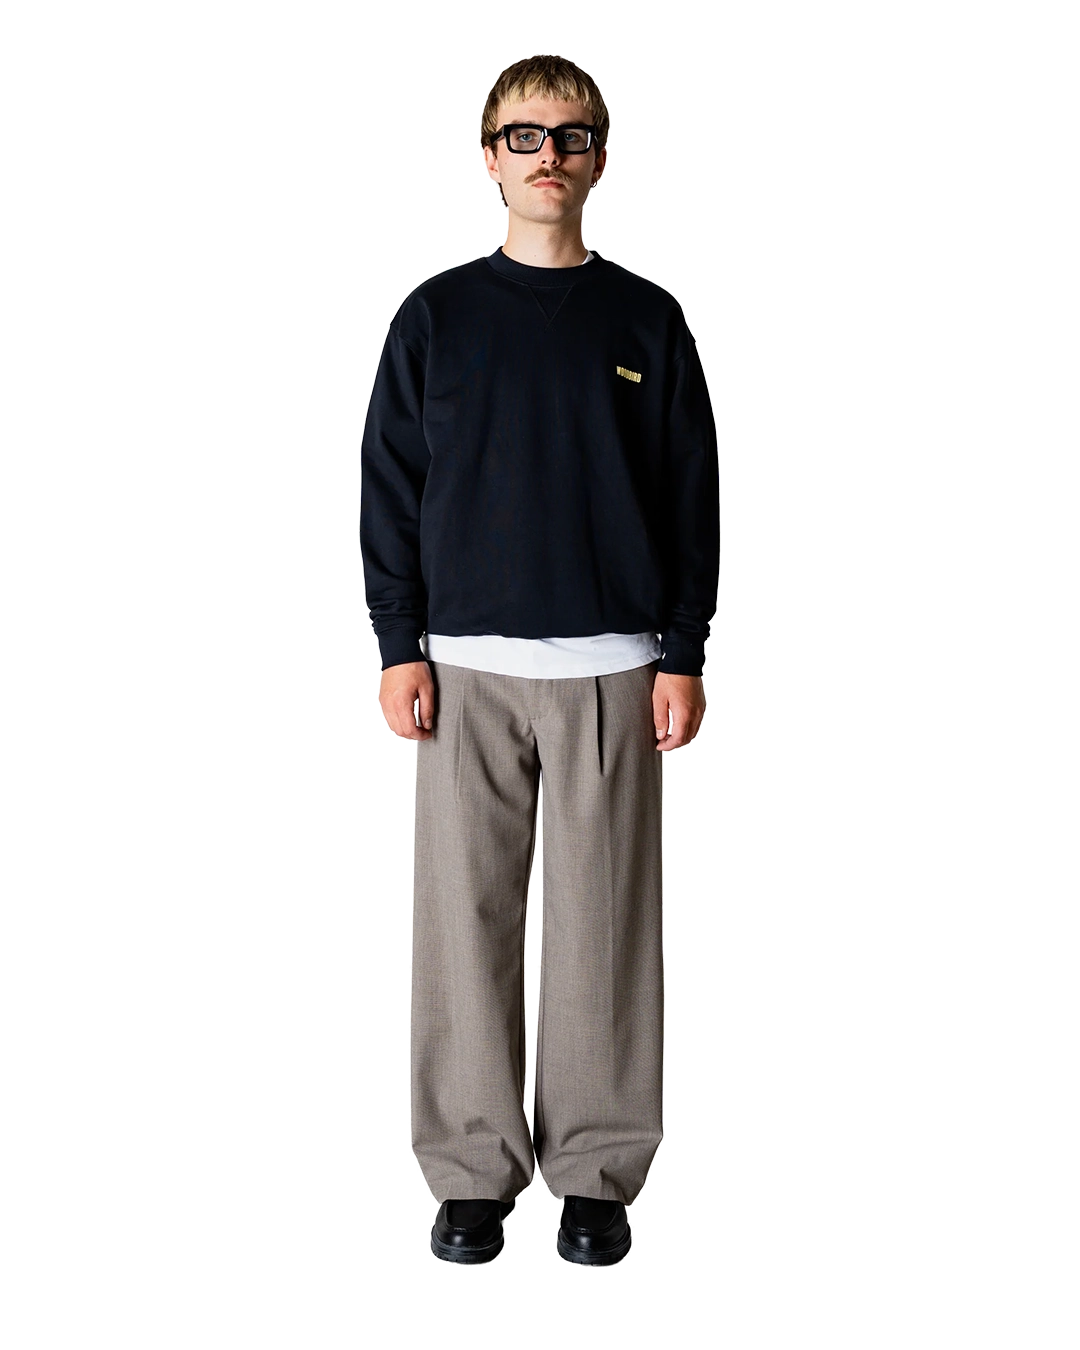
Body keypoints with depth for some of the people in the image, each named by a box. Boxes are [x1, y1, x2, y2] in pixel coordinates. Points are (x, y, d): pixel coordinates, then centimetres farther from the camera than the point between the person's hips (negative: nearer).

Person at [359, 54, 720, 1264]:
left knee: (604, 922, 2)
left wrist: (684, 655, 0)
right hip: (467, 665, 0)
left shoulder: (645, 320, 7)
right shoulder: (437, 314, 7)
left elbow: (692, 498, 7)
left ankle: (597, 1175, 12)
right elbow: (389, 486, 6)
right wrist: (398, 646, -2)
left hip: (611, 666, 0)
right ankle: (472, 1172, 12)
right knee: (464, 916, 2)